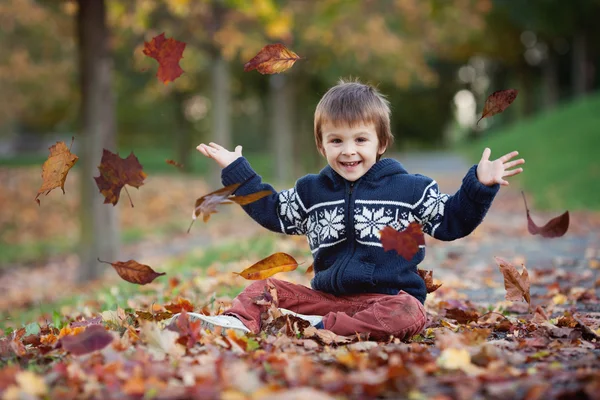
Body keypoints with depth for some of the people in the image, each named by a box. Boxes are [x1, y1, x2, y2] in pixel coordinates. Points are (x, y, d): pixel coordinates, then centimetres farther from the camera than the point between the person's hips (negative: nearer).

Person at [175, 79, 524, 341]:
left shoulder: (409, 188, 2)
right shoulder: (312, 191, 12)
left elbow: (450, 221, 7)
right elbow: (272, 212, 24)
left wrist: (480, 185, -5)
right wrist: (237, 172, 21)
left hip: (387, 298, -3)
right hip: (327, 296, 4)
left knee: (409, 314, -36)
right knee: (268, 286, -7)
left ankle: (322, 328, -43)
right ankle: (239, 322, -33)